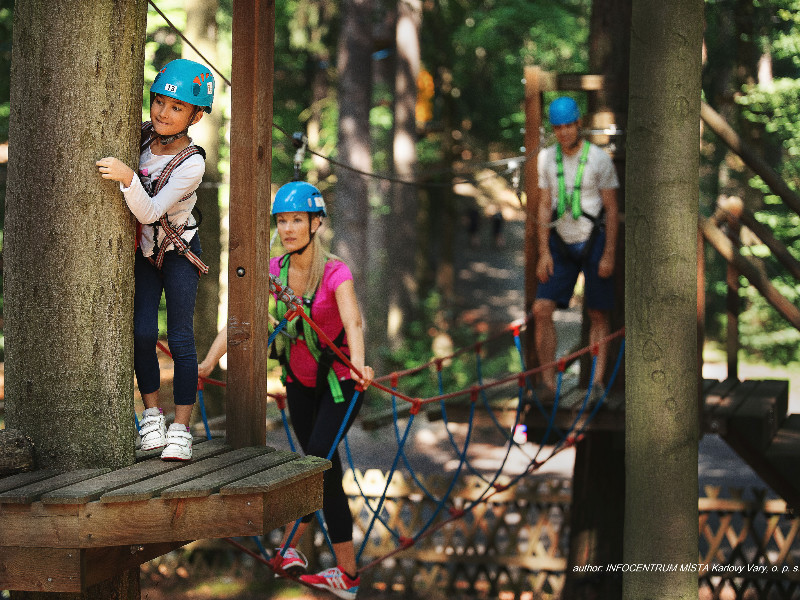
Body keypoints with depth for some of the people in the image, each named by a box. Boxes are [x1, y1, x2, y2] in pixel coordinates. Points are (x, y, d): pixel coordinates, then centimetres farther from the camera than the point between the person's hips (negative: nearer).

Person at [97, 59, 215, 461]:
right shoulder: (141, 135, -11)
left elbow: (149, 211, -32)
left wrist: (127, 177, -47)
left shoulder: (192, 163, -25)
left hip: (179, 250, -4)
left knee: (180, 338, -7)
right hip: (142, 249, 4)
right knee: (143, 333, -8)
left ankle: (180, 429, -1)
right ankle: (152, 414, 8)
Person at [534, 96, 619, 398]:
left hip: (594, 241, -3)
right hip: (561, 244, 3)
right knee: (541, 309, -9)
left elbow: (612, 209, -5)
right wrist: (544, 252, 0)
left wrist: (609, 255, -10)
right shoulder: (547, 158, 3)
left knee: (598, 316, 1)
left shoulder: (599, 159, -7)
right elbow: (544, 206, 7)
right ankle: (548, 384, -7)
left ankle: (597, 382, 3)